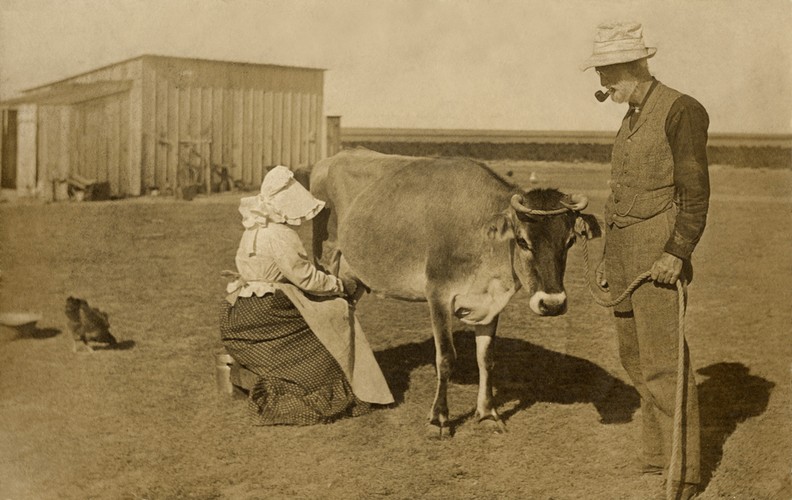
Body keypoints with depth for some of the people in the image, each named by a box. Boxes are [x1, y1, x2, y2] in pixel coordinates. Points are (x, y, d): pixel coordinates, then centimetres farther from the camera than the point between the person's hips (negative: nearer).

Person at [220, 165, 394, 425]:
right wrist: (341, 285, -1)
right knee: (335, 313, -1)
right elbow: (306, 277, -15)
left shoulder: (256, 229, 14)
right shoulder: (279, 235, -18)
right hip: (262, 314, -10)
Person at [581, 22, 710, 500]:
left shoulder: (681, 111, -9)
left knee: (664, 364, -6)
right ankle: (657, 454, 25)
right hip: (624, 256, 9)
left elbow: (696, 193, -13)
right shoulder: (632, 117, 15)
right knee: (635, 358, 13)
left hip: (657, 255, -9)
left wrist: (678, 253, -19)